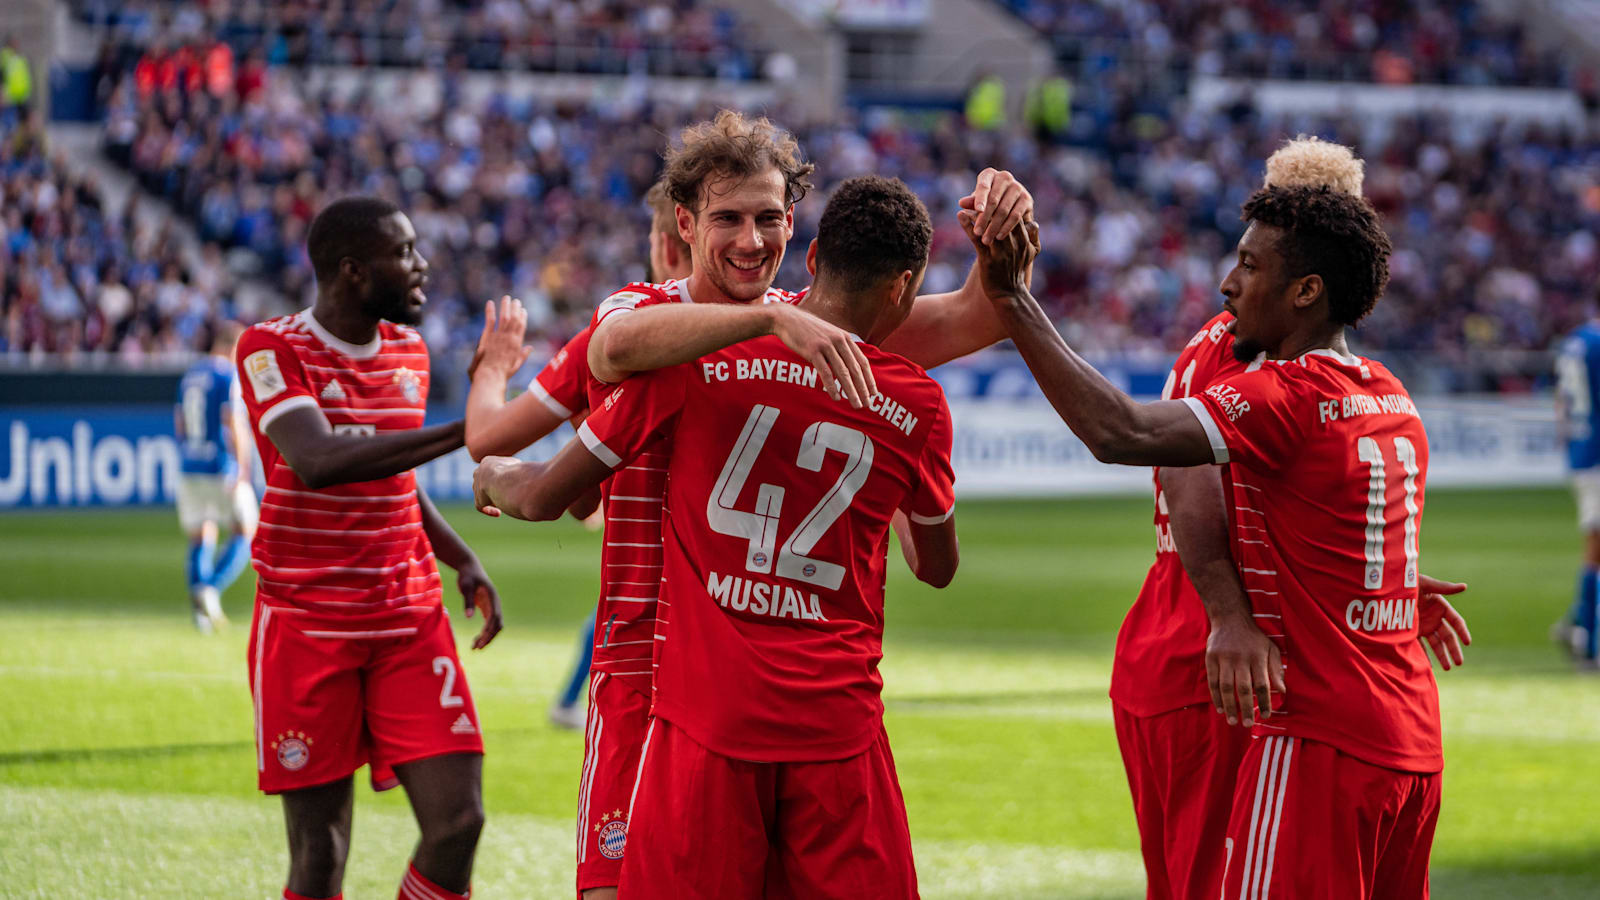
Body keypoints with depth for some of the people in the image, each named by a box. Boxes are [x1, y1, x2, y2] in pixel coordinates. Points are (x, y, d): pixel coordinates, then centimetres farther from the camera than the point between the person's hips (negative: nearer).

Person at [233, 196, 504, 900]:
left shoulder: (407, 351, 11)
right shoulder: (272, 350, -10)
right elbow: (318, 462, -28)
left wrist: (463, 561, 8)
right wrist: (463, 433, -34)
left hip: (410, 623, 5)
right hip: (305, 626, -5)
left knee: (457, 822, -8)